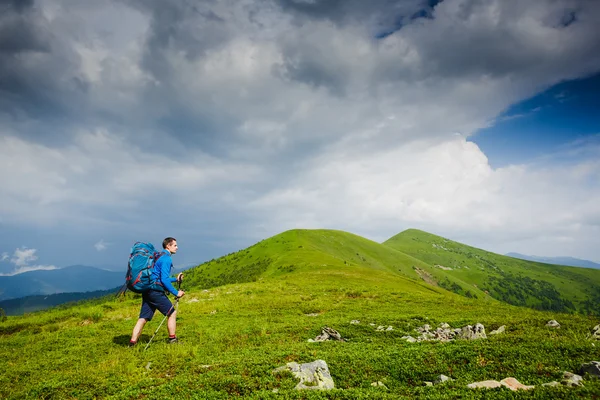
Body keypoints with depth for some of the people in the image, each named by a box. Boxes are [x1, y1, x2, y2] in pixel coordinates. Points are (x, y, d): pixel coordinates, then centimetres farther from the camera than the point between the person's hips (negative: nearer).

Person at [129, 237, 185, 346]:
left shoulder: (159, 257, 21)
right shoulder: (166, 259, -10)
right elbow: (164, 280, -17)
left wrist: (176, 279, 26)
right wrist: (176, 293, -11)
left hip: (147, 291, 9)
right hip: (155, 291, -9)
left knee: (143, 318, 8)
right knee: (172, 313, 3)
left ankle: (132, 342, 6)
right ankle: (172, 339, 9)